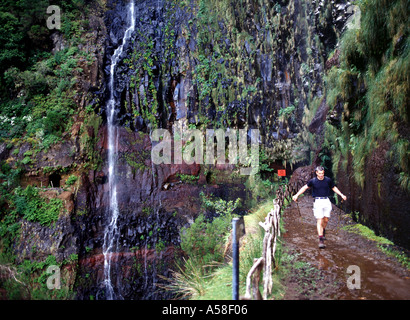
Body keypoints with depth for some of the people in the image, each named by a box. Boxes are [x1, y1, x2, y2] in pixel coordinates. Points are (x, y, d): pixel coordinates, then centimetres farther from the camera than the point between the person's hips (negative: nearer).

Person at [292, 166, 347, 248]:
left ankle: (322, 230, 32)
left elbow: (334, 188, 20)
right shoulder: (313, 181, -2)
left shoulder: (328, 180, 3)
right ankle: (321, 239, -7)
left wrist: (341, 195, 19)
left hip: (326, 201, 2)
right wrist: (296, 195, 4)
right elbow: (305, 187, 9)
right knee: (320, 220, -8)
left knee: (326, 220, 0)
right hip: (318, 201, -2)